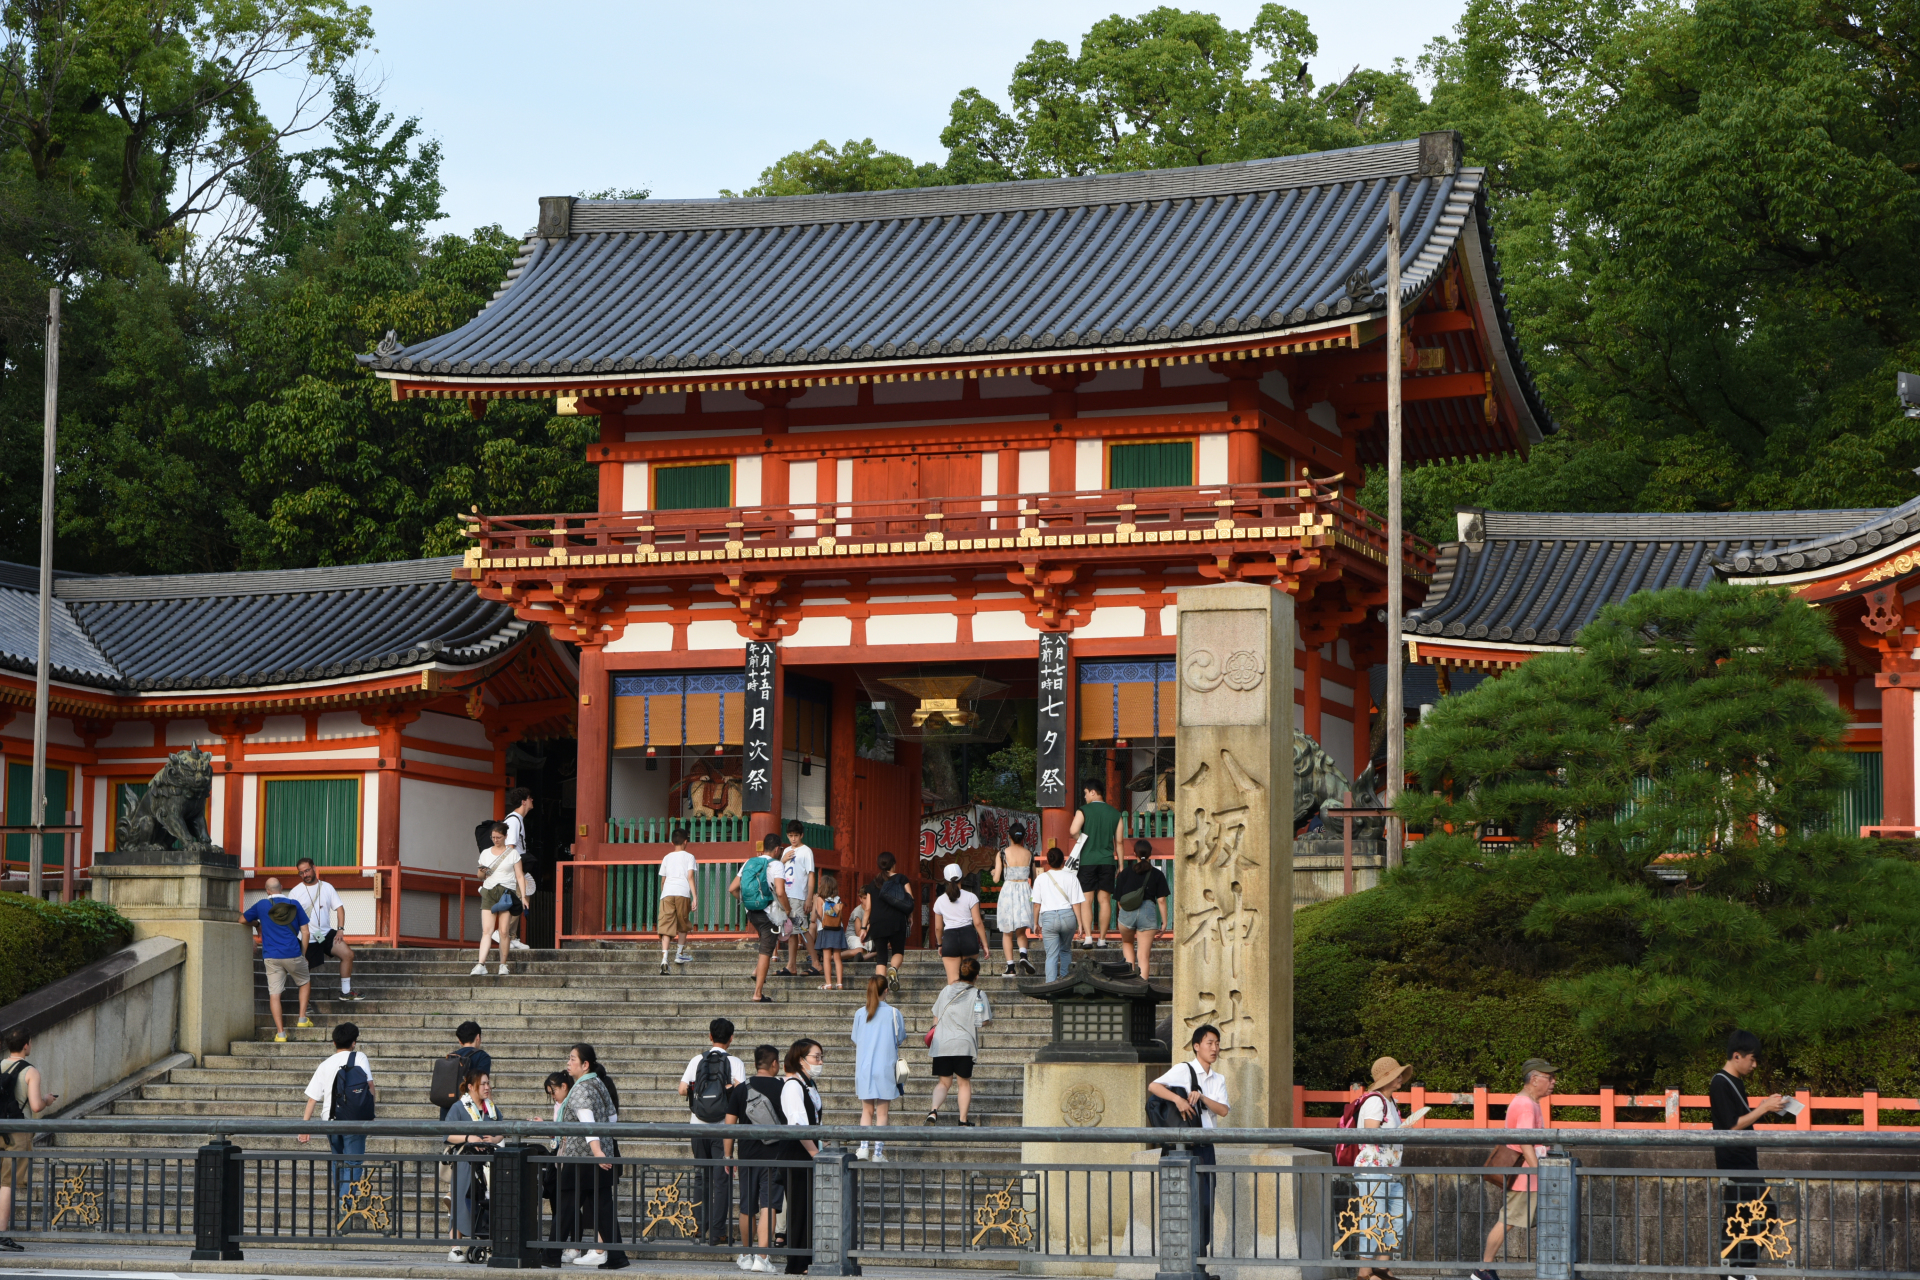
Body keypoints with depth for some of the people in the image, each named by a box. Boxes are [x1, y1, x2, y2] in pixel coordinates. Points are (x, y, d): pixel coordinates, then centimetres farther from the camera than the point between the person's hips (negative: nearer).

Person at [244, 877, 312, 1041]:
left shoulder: (262, 905, 4)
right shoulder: (294, 905, 4)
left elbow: (243, 919, 19)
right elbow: (305, 932, 3)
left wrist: (257, 924, 38)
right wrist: (303, 955, 12)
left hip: (271, 957, 0)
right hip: (293, 954, 0)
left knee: (274, 994, 2)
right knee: (305, 982, 24)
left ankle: (280, 1033, -4)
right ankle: (302, 1019, 17)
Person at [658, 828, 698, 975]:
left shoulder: (667, 858, 21)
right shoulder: (689, 857, 10)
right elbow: (690, 877, -1)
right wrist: (695, 897, -4)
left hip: (667, 893, 2)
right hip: (682, 893, -2)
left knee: (666, 926, -6)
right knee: (683, 925, 19)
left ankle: (664, 958, -22)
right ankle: (679, 954, 27)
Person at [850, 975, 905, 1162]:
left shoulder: (860, 1013, 0)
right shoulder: (893, 1013, -6)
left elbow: (855, 1040, 8)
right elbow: (900, 1039, 2)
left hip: (863, 1068, 2)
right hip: (885, 1068, -2)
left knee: (867, 1110, 11)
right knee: (882, 1112, 3)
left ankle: (864, 1147, -4)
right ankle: (878, 1152, 0)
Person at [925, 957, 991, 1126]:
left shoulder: (946, 990, 5)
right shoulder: (978, 995, -6)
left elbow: (936, 1017, 11)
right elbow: (983, 1021, -9)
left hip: (941, 1044, 3)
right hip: (964, 1045, -3)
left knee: (944, 1082, 10)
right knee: (964, 1082, 12)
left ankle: (934, 1109, -15)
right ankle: (963, 1120, 11)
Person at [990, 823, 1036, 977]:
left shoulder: (1002, 854, -5)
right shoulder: (1029, 854, 2)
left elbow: (996, 879, -5)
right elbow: (1034, 878, 7)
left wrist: (994, 873, 17)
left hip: (1008, 891, -2)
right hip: (1025, 892, 2)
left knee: (1007, 933, 9)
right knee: (1021, 931, 15)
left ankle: (1010, 967, 2)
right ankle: (1023, 955, -13)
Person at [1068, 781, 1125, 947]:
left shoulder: (1084, 811, -5)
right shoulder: (1115, 814, 7)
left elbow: (1073, 831, -20)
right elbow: (1119, 842, 8)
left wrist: (1082, 835, 3)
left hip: (1088, 860, -3)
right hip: (1107, 861, 3)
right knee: (1105, 900, 6)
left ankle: (1088, 936, -13)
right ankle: (1102, 938, 5)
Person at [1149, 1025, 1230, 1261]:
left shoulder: (1218, 1080, 15)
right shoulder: (1184, 1071, -3)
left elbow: (1223, 1110, 0)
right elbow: (1153, 1087, -17)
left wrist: (1202, 1098, -15)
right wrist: (1178, 1099, -30)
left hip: (1207, 1145, 6)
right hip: (1186, 1144, -6)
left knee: (1207, 1202, 7)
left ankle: (1203, 1250, 15)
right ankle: (1192, 1253, -8)